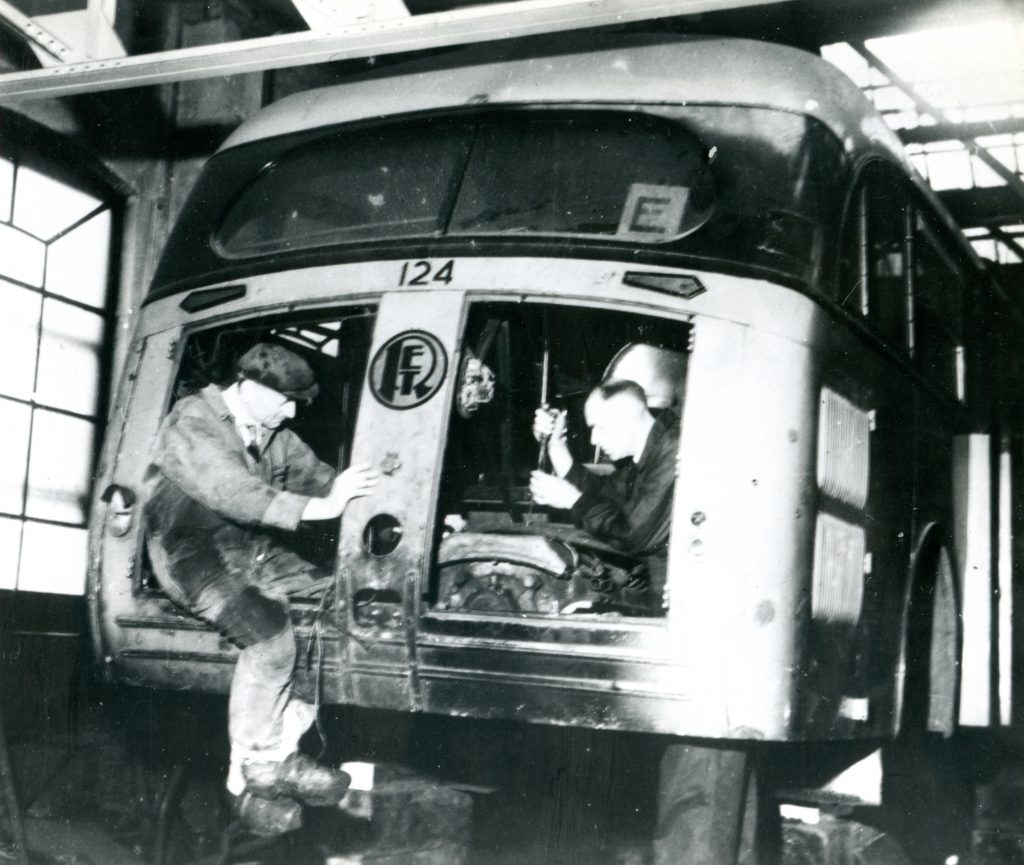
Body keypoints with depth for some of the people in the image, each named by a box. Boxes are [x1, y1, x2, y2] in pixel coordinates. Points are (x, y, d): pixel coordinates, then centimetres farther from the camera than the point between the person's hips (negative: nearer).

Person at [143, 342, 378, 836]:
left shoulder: (275, 433, 12)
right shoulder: (192, 425, -15)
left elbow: (315, 476, 7)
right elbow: (231, 492, -30)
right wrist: (316, 508, -37)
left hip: (255, 549, 8)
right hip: (196, 554, -8)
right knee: (269, 634, -30)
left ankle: (280, 753, -9)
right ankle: (253, 776, -16)